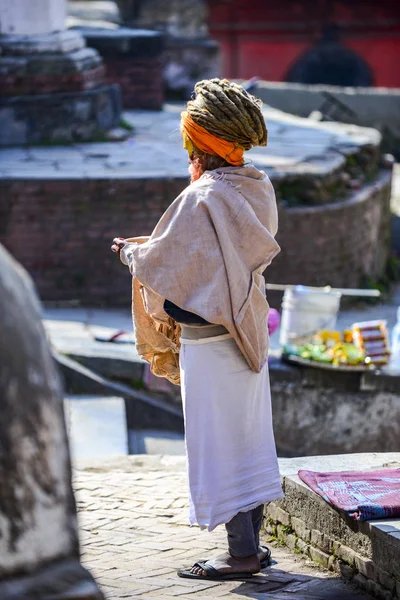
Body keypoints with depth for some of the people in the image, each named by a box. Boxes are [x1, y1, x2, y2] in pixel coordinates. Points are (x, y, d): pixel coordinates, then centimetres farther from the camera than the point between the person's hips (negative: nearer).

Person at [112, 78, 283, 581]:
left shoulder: (201, 199, -20)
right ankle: (251, 544, 20)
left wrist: (129, 252, 6)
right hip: (249, 329, 8)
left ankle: (241, 555, 1)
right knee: (249, 436, 13)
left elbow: (161, 263, -14)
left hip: (209, 337, -8)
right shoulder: (257, 190, 4)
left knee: (218, 445, -1)